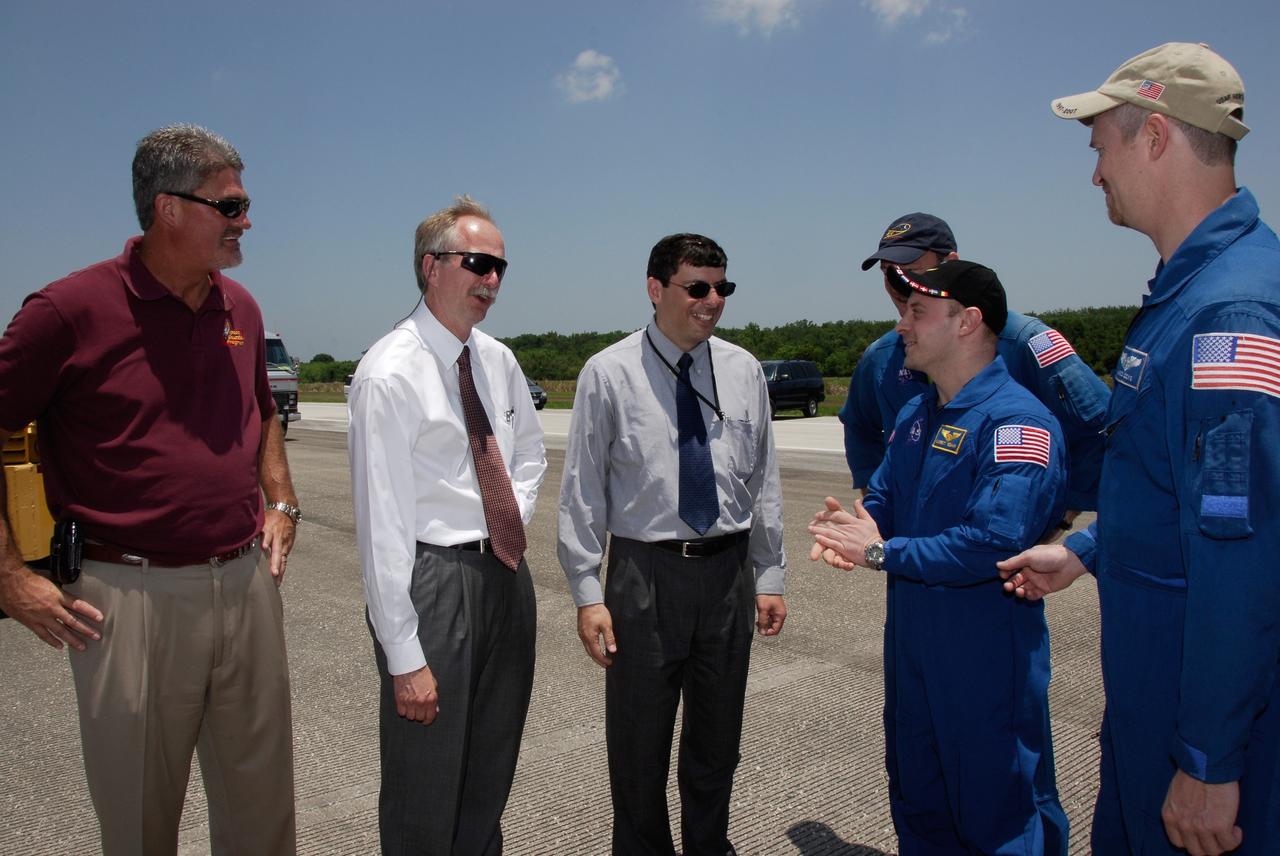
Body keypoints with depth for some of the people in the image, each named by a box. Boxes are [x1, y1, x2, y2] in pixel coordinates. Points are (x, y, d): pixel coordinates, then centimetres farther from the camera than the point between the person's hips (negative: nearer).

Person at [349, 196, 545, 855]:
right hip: (433, 577, -7)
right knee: (427, 783, 9)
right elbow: (381, 522, -18)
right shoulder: (389, 374, -16)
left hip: (506, 571, 7)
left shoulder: (498, 360, 6)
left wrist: (515, 519, 4)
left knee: (493, 772, 22)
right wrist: (404, 657, -18)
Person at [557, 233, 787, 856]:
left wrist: (769, 576, 7)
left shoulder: (744, 370, 3)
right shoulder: (608, 373, -7)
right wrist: (587, 593, -8)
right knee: (639, 740, 10)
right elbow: (582, 489, -6)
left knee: (718, 736, 19)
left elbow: (764, 481, 7)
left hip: (728, 570, 3)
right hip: (645, 572, -3)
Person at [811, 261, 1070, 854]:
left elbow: (998, 543, -31)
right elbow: (882, 497, 12)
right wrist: (847, 528, -11)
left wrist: (882, 552, -23)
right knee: (917, 801, 24)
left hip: (988, 655, -8)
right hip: (910, 640, 8)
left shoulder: (1016, 421, -21)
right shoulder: (914, 416, 8)